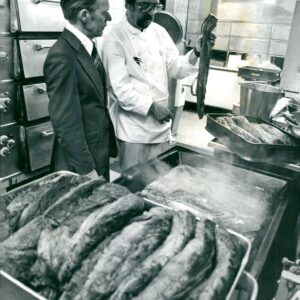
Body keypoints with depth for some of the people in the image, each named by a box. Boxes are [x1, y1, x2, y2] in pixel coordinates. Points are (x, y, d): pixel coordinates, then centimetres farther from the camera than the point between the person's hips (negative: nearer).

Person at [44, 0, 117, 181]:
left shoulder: (88, 46, 6)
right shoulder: (62, 57, -22)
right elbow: (66, 124, -23)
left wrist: (109, 144, 12)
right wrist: (87, 170, -19)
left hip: (100, 152, 8)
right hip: (81, 162, -8)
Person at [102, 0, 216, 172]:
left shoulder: (159, 32, 6)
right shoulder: (115, 39, -12)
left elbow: (175, 68, 5)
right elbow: (120, 88, -18)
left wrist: (197, 52, -11)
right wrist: (151, 106, -22)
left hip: (161, 125, 6)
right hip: (134, 128, -5)